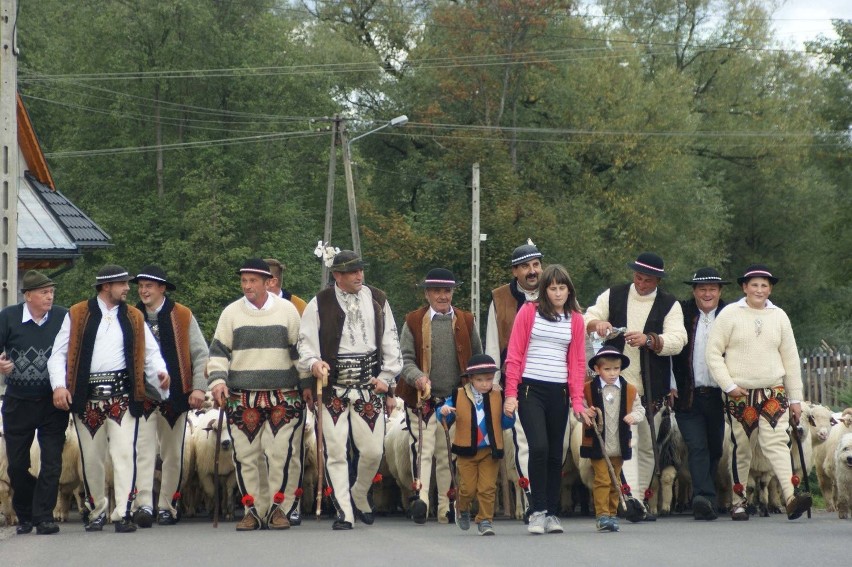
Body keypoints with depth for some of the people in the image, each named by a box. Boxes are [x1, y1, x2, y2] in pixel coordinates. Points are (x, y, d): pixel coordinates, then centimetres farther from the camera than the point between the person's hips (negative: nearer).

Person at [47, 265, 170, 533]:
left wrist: (160, 370, -8)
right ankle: (96, 511, 21)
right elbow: (59, 354, 5)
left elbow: (150, 350, 13)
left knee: (124, 453, -11)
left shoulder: (134, 317, 14)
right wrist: (59, 385, -9)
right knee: (91, 458, 6)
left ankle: (123, 513, -13)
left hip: (122, 396, 1)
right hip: (87, 397, -1)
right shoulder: (77, 315, 7)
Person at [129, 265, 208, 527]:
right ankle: (144, 505, -21)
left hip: (175, 395, 0)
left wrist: (198, 387, -3)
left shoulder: (182, 316, 4)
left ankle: (167, 506, 15)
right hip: (141, 396, 0)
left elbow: (200, 354, 6)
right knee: (144, 451, -12)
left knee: (172, 454, 6)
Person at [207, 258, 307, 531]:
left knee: (282, 452, -10)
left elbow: (300, 350, 12)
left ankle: (278, 507, -1)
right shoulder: (231, 313, 8)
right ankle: (252, 509, 6)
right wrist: (218, 380, -5)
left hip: (283, 396, -1)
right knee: (246, 454, -1)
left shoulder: (287, 310, 7)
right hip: (242, 397, 1)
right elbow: (219, 351, 10)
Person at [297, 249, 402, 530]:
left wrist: (387, 376, 6)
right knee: (336, 451, -4)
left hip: (369, 387, 2)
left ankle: (359, 496, 26)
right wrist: (314, 363, -19)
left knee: (373, 450, -1)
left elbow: (390, 341, 13)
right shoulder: (319, 304, 0)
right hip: (333, 388, -2)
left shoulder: (377, 300, 10)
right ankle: (344, 512, 2)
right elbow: (306, 342, 0)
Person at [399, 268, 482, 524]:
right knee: (424, 450, -13)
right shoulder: (414, 321, 5)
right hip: (423, 400, -2)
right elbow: (405, 359, 1)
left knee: (449, 455, 6)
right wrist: (417, 377, -18)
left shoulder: (466, 321, 11)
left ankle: (446, 508, 11)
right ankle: (421, 498, -23)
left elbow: (478, 358, 17)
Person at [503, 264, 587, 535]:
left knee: (556, 454, 6)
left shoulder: (575, 319, 9)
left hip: (559, 392, 3)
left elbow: (577, 362, 9)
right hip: (530, 389, -3)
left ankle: (551, 513, 13)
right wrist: (511, 393, -5)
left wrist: (577, 400, 1)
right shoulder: (529, 312, 2)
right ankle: (537, 511, -10)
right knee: (539, 447, -16)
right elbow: (514, 355, 1)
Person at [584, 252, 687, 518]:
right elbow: (586, 320, 6)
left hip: (651, 389, 1)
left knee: (647, 446, 9)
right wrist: (597, 323, -19)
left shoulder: (669, 305, 3)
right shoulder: (613, 296, 8)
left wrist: (649, 340, -28)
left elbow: (677, 340, -10)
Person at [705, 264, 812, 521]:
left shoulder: (779, 316, 10)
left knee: (776, 442, -14)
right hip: (739, 394, -1)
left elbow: (790, 358, 14)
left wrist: (795, 398, 12)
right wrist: (729, 385, -10)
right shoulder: (730, 314, 1)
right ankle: (738, 501, 15)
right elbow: (713, 353, 0)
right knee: (741, 448, 3)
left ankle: (791, 497, -27)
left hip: (774, 393, 1)